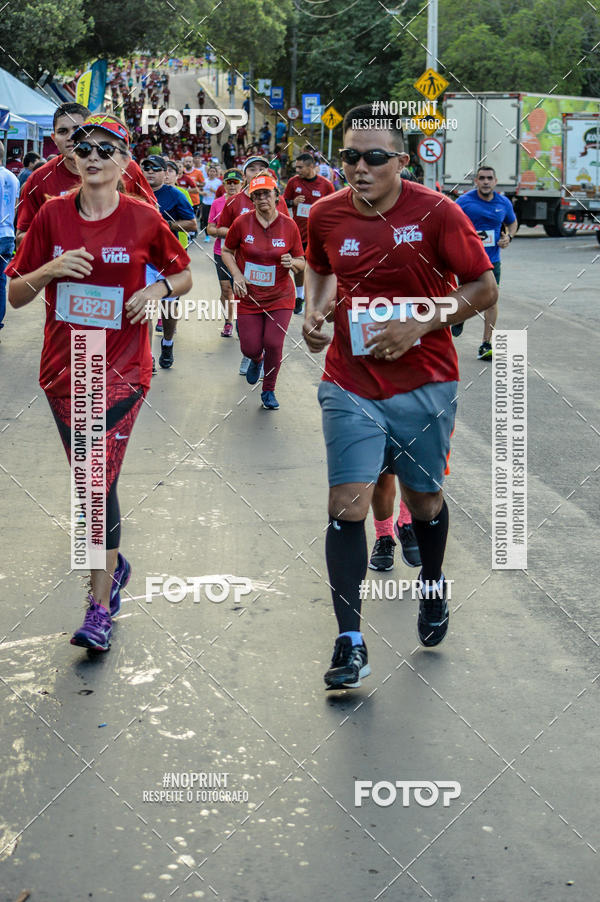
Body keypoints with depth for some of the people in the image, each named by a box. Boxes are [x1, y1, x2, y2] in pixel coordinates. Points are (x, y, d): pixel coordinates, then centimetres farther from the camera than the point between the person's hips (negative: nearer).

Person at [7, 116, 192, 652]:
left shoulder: (143, 219, -3)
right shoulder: (53, 216, 1)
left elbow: (183, 275, 11)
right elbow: (16, 295, 4)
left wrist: (159, 289, -10)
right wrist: (48, 270, -15)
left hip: (121, 368, -3)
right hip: (64, 366, 3)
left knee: (98, 479, -13)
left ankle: (101, 603, -6)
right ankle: (113, 563, 39)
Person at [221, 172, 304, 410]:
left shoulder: (289, 225, -5)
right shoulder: (242, 223, -7)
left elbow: (301, 262, 5)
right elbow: (227, 251, 7)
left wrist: (293, 263, -18)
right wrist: (237, 275, -8)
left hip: (280, 298, 0)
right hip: (249, 298, 0)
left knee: (273, 344, -12)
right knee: (250, 348, -1)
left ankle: (268, 391, 14)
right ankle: (256, 360, 40)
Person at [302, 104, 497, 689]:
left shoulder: (436, 213, -12)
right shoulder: (325, 216, -2)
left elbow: (484, 288, -7)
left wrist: (419, 324, -18)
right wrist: (315, 311, 0)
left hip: (424, 384, -1)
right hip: (350, 386, 1)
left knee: (423, 499, 14)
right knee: (347, 505, -9)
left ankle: (432, 585, 46)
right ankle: (350, 644, -3)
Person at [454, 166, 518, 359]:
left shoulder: (504, 203, 4)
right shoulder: (464, 201, -7)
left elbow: (512, 223, 23)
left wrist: (508, 237, 2)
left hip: (492, 260, 3)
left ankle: (486, 344, 8)